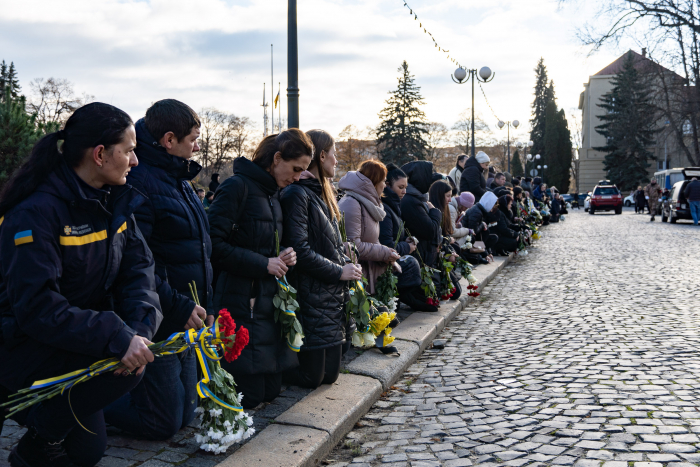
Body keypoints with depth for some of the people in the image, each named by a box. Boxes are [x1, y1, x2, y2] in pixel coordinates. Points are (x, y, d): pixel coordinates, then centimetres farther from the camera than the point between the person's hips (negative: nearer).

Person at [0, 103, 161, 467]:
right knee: (122, 365, -31)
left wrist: (141, 326, -26)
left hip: (74, 337, 8)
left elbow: (138, 266, -8)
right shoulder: (37, 212, -27)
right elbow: (37, 306, -33)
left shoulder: (116, 201, -2)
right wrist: (116, 337, -40)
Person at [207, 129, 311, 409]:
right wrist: (263, 264, -16)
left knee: (271, 390, 10)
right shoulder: (237, 186, -11)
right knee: (250, 396, -5)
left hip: (268, 301, 9)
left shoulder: (274, 193, 16)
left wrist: (283, 256, 4)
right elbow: (215, 245, -18)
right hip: (241, 301, -9)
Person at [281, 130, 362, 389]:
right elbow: (300, 251, -21)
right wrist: (340, 271, -13)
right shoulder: (297, 194, -13)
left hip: (333, 296, 9)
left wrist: (348, 266, 1)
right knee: (311, 377, 0)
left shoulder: (322, 192, 17)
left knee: (330, 374, 13)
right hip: (311, 296, -9)